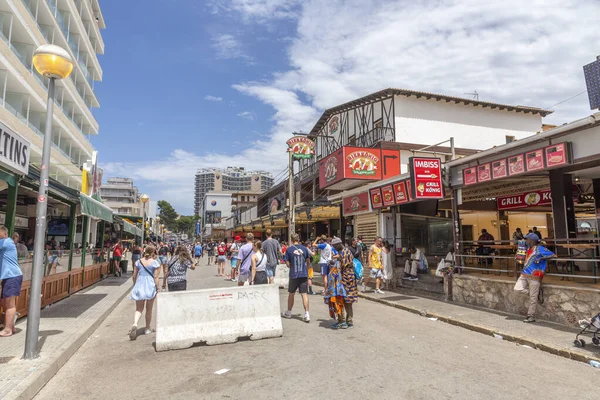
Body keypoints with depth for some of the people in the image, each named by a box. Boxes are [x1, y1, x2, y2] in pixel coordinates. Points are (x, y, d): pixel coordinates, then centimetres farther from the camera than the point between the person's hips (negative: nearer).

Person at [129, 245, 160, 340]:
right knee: (149, 309, 13)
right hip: (150, 286, -3)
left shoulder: (139, 262, 5)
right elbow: (156, 277, -10)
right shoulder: (155, 263, -7)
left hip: (139, 286, 3)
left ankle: (135, 324, -17)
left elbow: (134, 276, 8)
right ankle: (147, 329, 24)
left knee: (139, 309, 10)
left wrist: (135, 286, 21)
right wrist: (157, 289, -3)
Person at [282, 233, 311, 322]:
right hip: (304, 275, 2)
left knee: (291, 294, 14)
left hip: (293, 275, -1)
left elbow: (287, 264, -3)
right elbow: (308, 262, 10)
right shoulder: (304, 248, 3)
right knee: (304, 294, 2)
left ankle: (288, 312, 28)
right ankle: (307, 314, -4)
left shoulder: (289, 249, -4)